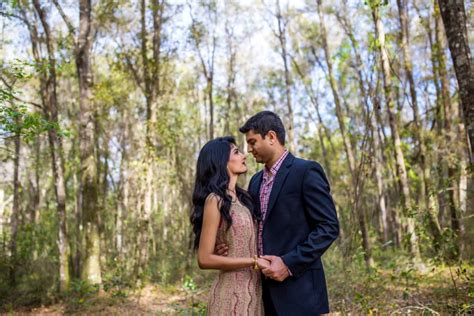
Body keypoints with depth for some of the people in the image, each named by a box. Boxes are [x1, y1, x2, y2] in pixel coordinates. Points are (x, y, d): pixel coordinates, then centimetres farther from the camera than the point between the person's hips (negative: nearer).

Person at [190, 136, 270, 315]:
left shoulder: (241, 197, 9)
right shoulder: (215, 200, -14)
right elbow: (205, 259, -16)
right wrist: (254, 261, -17)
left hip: (253, 290, 7)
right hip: (232, 293, -7)